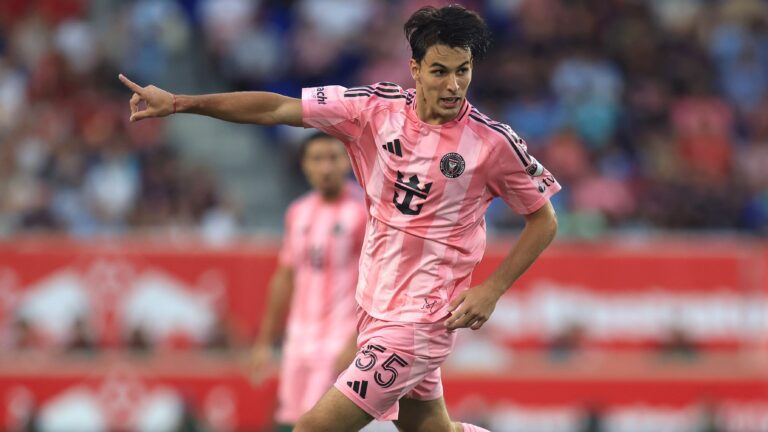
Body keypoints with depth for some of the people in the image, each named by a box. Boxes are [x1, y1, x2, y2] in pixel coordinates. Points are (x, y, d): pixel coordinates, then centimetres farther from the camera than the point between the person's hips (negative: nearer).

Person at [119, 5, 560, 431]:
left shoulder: (495, 142, -13)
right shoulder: (376, 108, -4)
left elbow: (544, 221, -1)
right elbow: (276, 109, -4)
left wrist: (491, 290, -11)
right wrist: (179, 103, -10)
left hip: (419, 322, -6)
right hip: (374, 306, 6)